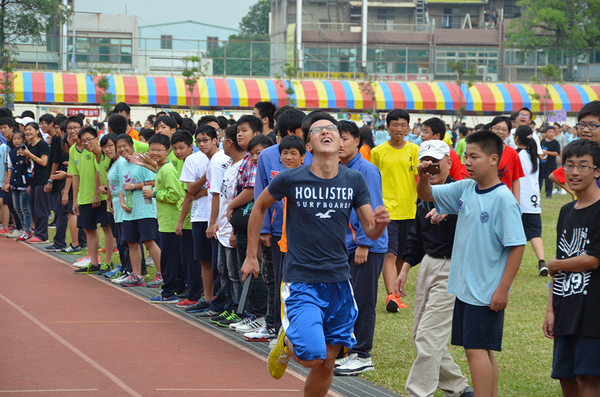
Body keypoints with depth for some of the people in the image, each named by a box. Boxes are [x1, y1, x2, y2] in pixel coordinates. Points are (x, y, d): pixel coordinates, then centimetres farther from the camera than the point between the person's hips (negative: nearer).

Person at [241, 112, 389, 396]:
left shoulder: (354, 181, -1)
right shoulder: (290, 179, -8)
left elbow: (371, 231, 2)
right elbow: (259, 207, 9)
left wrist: (380, 223, -23)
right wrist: (251, 255, 10)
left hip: (338, 281, 3)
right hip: (301, 281, -3)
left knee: (327, 364, 8)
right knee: (313, 357, -18)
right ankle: (287, 341, 16)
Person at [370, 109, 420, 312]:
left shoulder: (414, 150, 6)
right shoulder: (378, 152, 2)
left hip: (409, 210, 3)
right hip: (387, 210, -3)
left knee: (402, 255, 11)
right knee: (390, 254, -13)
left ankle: (396, 290, 27)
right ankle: (391, 296, -21)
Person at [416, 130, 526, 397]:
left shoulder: (504, 199, -16)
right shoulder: (465, 189, 5)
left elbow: (517, 246, -17)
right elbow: (426, 195, 15)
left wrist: (503, 288, -18)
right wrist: (423, 177, -8)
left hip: (488, 292, -8)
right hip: (463, 286, 8)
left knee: (477, 348, -9)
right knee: (480, 350, 12)